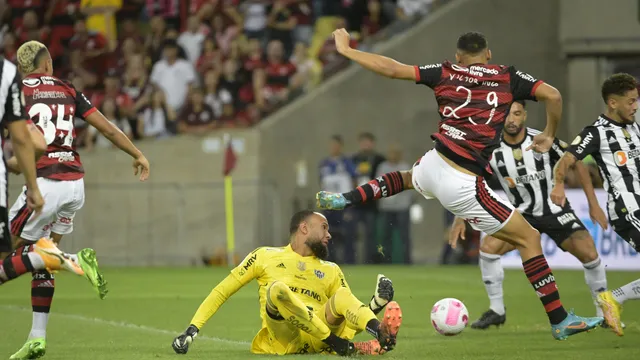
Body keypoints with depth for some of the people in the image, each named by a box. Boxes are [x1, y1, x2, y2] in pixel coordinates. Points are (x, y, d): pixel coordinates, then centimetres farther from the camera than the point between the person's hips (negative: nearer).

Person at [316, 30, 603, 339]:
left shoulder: (446, 73, 9)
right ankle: (560, 321, 1)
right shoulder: (507, 77, 3)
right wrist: (549, 135, 11)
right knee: (529, 238, 4)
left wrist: (345, 49, 18)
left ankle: (344, 199, 34)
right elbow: (552, 95, -6)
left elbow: (391, 68, 6)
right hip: (463, 185, -4)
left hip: (434, 163, 4)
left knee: (409, 177, 44)